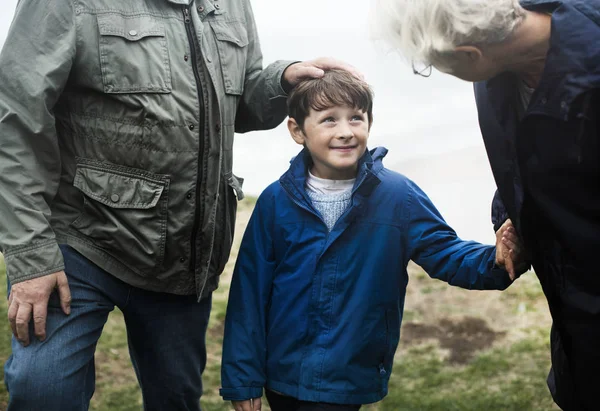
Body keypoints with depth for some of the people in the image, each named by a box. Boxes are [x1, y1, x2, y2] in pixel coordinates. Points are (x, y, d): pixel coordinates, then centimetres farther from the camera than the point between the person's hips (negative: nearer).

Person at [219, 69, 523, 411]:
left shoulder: (399, 196, -8)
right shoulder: (276, 201, -6)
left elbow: (445, 252, -7)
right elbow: (250, 293, -3)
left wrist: (494, 261, -29)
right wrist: (243, 379, -1)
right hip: (282, 375, 2)